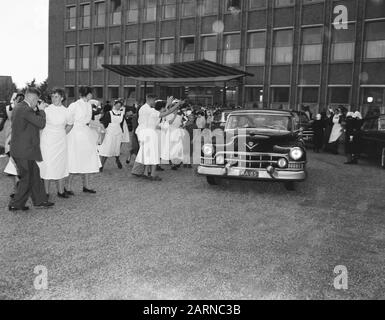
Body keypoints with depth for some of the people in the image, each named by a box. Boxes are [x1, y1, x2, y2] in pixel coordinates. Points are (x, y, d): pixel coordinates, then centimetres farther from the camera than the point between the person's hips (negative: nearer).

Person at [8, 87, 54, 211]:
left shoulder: (18, 107, 12)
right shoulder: (26, 109, -20)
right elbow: (41, 124, -17)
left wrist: (36, 111, 10)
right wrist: (41, 110, -3)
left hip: (19, 149, 10)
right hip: (24, 151, -10)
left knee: (35, 174, 17)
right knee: (27, 178, 2)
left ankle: (40, 201, 25)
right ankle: (16, 204, 14)